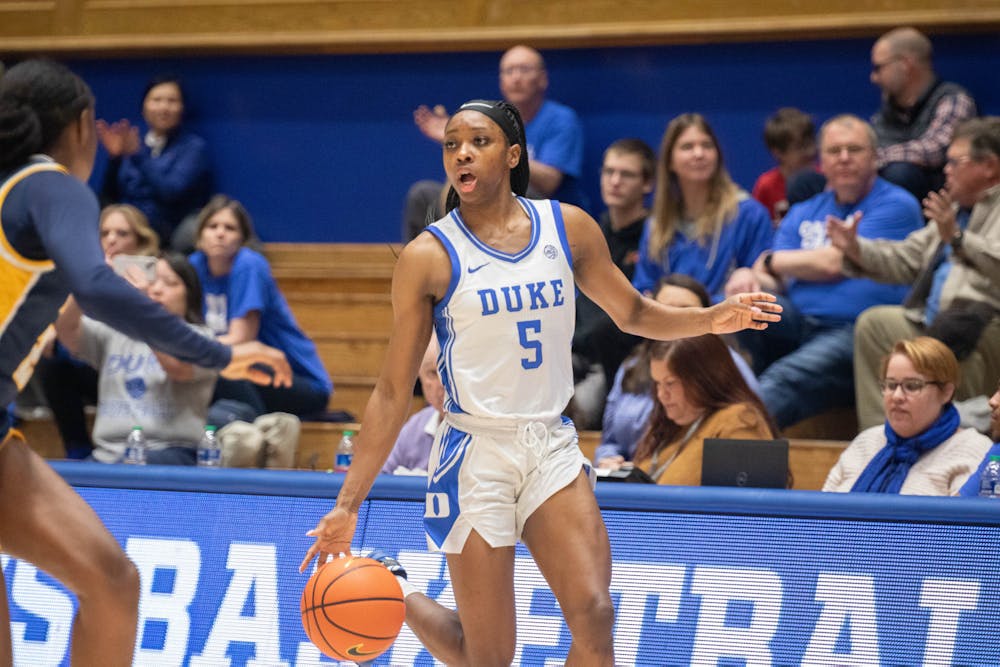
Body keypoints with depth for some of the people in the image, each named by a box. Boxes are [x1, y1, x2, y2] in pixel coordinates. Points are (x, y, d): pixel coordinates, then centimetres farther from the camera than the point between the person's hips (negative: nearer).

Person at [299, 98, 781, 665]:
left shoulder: (569, 228, 4)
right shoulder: (429, 257, -6)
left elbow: (633, 313, 19)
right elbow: (393, 394, -3)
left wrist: (711, 319, -1)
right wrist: (348, 504, -6)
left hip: (553, 448, 4)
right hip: (476, 454, -3)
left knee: (594, 617, -15)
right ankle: (396, 596, 28)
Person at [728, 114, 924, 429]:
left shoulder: (897, 205, 1)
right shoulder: (803, 214, 22)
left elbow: (834, 263, -7)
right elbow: (776, 282, 13)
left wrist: (770, 261, 10)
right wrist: (751, 278, -14)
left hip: (855, 334, -7)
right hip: (799, 326, 7)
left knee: (786, 378, -34)